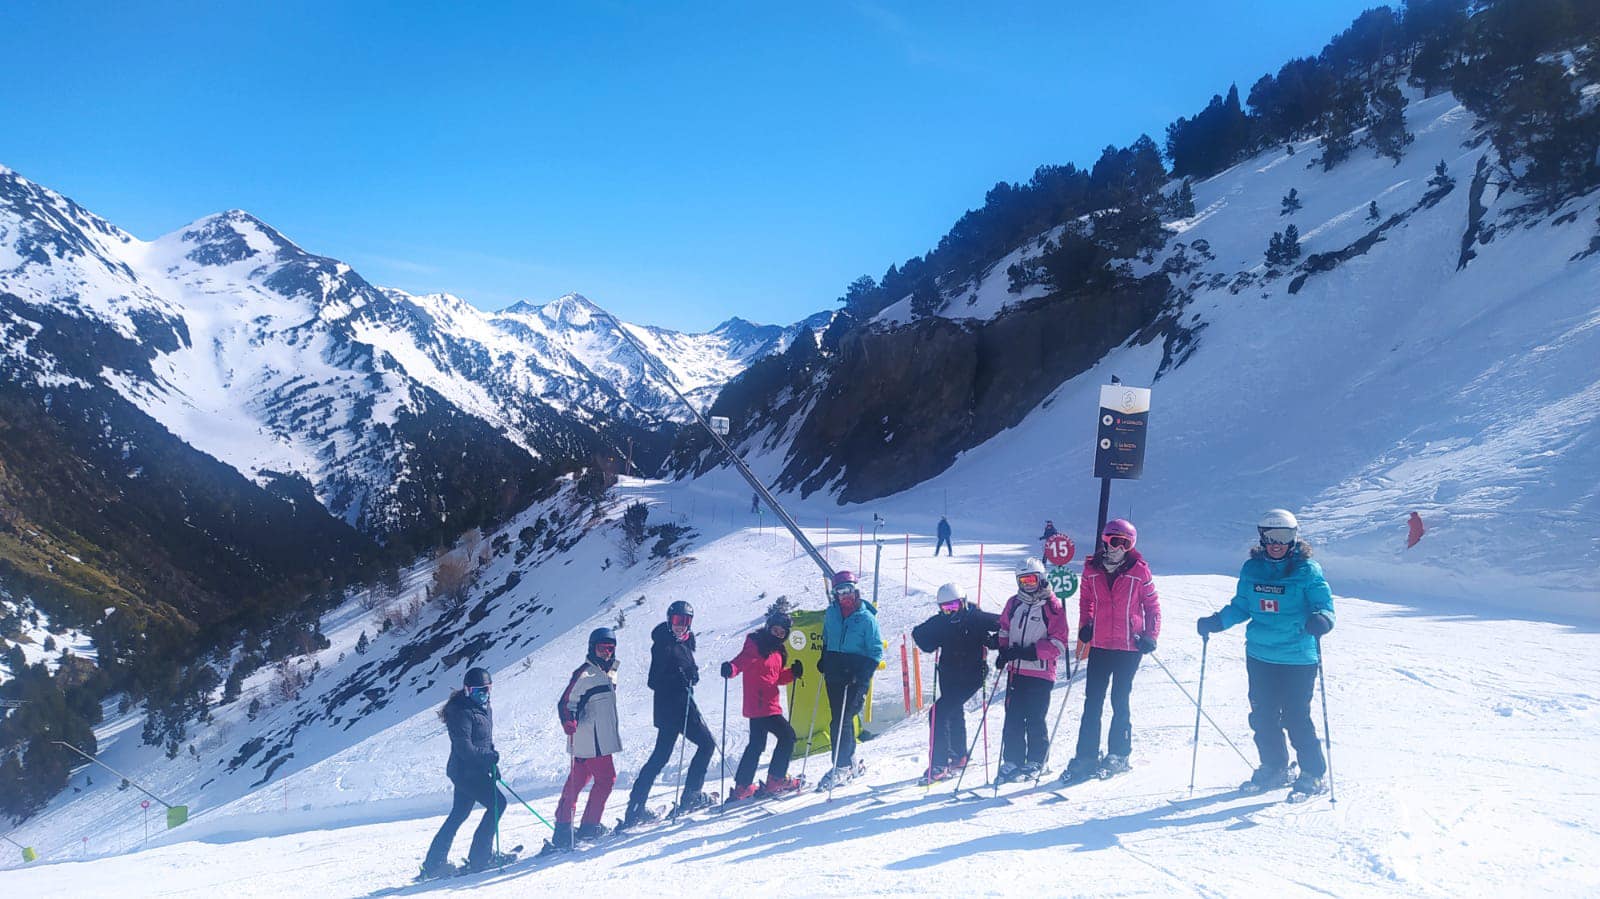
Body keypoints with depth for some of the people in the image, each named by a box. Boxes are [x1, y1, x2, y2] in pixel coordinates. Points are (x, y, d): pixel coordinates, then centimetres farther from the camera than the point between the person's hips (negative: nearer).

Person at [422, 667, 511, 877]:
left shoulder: (484, 708, 13)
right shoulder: (462, 712, -17)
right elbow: (464, 747, -23)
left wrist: (492, 764, 12)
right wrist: (490, 757, -18)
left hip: (474, 770, 10)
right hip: (466, 771, -10)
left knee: (459, 814, 15)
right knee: (497, 803, -11)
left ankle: (434, 862, 22)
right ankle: (479, 856, -5)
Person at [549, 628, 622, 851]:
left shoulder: (610, 672, 14)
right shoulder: (585, 674, -14)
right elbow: (566, 703, -17)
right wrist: (568, 721, -35)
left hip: (602, 738, 9)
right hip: (590, 741, -9)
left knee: (577, 781, 11)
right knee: (606, 778, -4)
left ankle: (563, 829, 16)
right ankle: (589, 827, 5)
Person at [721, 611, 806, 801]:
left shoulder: (777, 651, 16)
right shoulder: (755, 644, -9)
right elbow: (741, 661, -21)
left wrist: (792, 673, 3)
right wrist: (730, 669, -42)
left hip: (769, 704, 9)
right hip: (761, 705, -9)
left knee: (756, 744, 14)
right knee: (787, 736, -5)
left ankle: (743, 787, 23)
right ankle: (776, 780, 5)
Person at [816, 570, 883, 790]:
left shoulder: (867, 618, -8)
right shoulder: (831, 613, 7)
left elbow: (876, 651, -6)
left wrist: (863, 673, -17)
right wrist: (824, 660, 11)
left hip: (855, 678, -5)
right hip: (833, 674, 5)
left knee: (841, 721, -11)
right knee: (842, 719, 10)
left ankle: (841, 767, -2)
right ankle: (850, 763, 24)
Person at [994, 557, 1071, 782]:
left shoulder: (1052, 606, -6)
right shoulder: (1014, 603, 9)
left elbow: (1059, 643, -9)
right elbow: (1004, 630, 22)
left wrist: (1032, 652, -17)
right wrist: (1004, 651, 3)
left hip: (1041, 673, -5)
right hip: (1016, 671, 5)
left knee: (1035, 719, -2)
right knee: (1013, 718, 5)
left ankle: (1036, 761, 13)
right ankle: (1012, 761, 13)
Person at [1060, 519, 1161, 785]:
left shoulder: (1139, 571, -3)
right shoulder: (1092, 569, 3)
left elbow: (1152, 605, 4)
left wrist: (1150, 636, -5)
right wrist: (1085, 627, 3)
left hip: (1129, 646, -2)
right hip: (1100, 645, 3)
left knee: (1120, 700, 4)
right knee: (1092, 701, 3)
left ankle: (1118, 756, 18)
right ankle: (1086, 757, 8)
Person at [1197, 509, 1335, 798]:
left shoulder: (1308, 571, -5)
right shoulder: (1252, 568, 7)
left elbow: (1325, 606, -8)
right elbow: (1241, 606, 16)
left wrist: (1320, 620, -30)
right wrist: (1216, 622, 3)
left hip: (1298, 658, -5)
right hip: (1259, 655, 5)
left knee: (1295, 717, -5)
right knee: (1262, 716, 11)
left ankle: (1314, 774, 11)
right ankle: (1273, 768, 29)